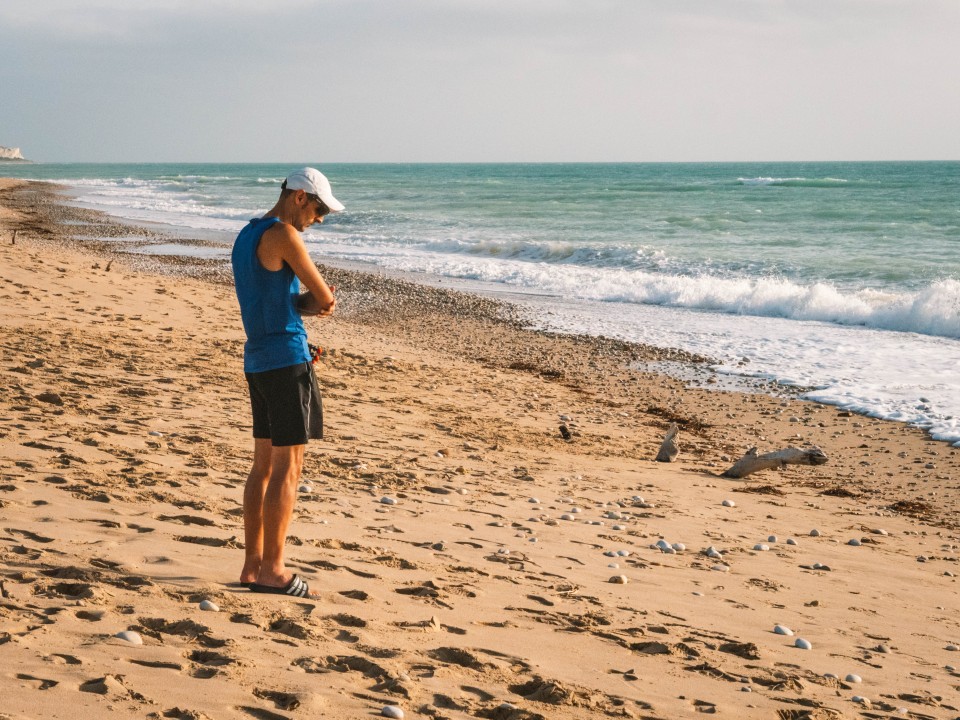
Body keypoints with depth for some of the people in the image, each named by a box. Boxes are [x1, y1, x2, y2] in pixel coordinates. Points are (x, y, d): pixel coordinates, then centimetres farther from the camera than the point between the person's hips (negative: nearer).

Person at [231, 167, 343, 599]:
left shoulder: (246, 235, 18)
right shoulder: (282, 234, -12)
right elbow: (325, 296, -10)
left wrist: (306, 305, 3)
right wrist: (316, 301, 11)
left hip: (257, 360, 10)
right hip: (286, 358, -10)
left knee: (264, 464, 12)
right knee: (288, 466, -6)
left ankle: (252, 565, 15)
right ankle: (272, 569, -3)